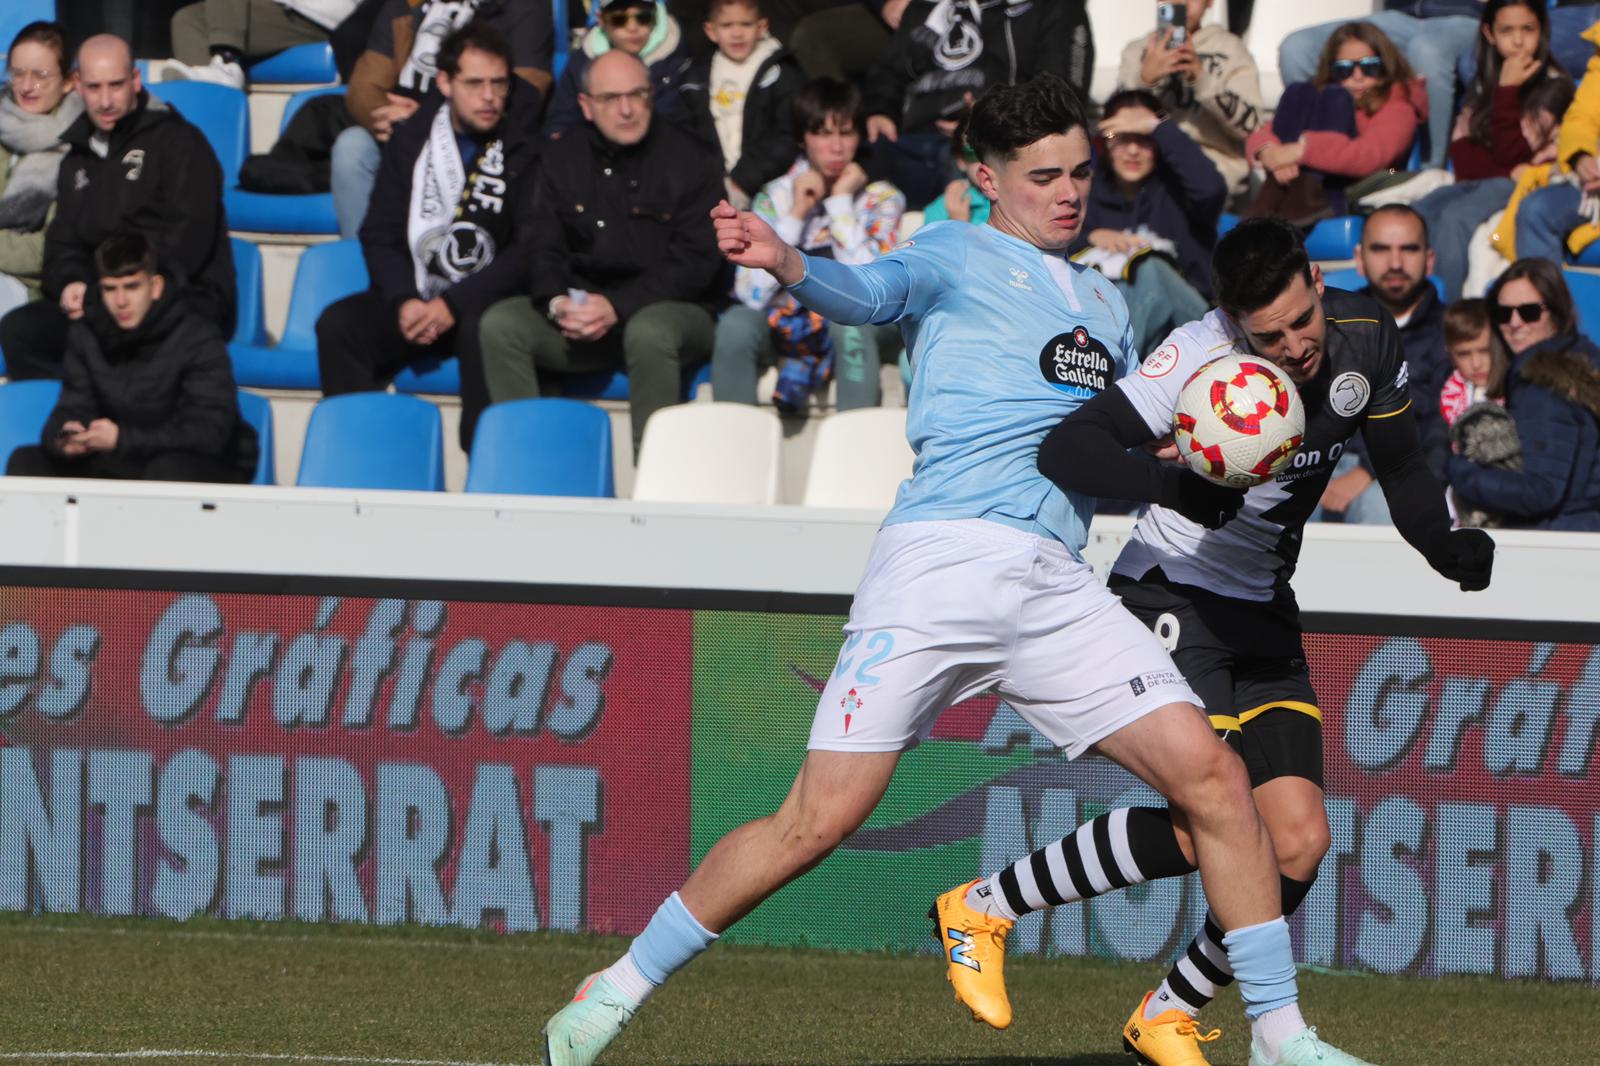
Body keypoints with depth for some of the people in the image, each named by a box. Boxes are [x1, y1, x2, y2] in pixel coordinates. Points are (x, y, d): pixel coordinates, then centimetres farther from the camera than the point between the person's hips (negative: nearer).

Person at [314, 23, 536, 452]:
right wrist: (404, 301, -10)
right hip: (416, 299, 4)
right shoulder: (411, 141, 10)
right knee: (337, 324, -23)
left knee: (482, 328, -38)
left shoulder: (529, 145, -2)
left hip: (488, 302, -4)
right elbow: (380, 234, 10)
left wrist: (454, 303, -17)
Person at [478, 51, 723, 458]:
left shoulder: (691, 160, -1)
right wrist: (557, 302, -15)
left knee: (649, 332, -39)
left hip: (670, 309, -4)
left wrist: (617, 306, -20)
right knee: (500, 324, -20)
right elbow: (542, 249, 9)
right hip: (579, 314, 4)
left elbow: (696, 260, -9)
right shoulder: (561, 160, 12)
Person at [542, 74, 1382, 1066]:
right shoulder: (957, 256, 7)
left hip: (1058, 590, 5)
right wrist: (789, 263, -36)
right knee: (820, 820, -10)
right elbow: (873, 291, -14)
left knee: (1210, 772, -6)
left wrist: (1203, 468, 8)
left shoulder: (1108, 305, 25)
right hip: (941, 563, -5)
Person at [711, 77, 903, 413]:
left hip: (857, 331, -2)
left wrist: (841, 203, -13)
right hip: (787, 326, 2)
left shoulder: (881, 197, -2)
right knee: (736, 323, -29)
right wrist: (795, 216, -12)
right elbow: (752, 294, -10)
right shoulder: (777, 195, 2)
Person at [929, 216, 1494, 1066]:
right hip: (1169, 594, -6)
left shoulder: (1367, 342, -7)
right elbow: (1065, 450, -33)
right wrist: (1179, 484, -48)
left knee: (1297, 842, -6)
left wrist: (1447, 546, -11)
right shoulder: (1203, 357, -26)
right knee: (1208, 825, -21)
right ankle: (983, 907, -3)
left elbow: (1401, 472, 8)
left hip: (1262, 612, 6)